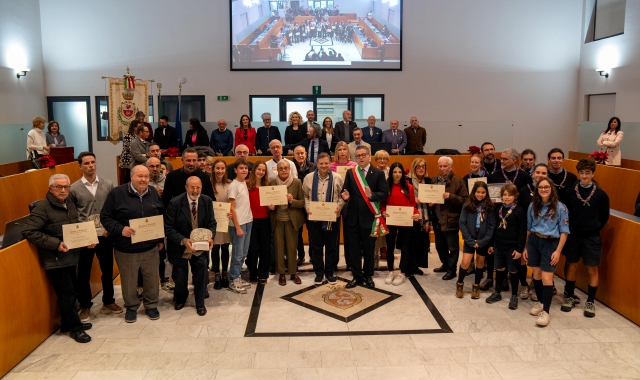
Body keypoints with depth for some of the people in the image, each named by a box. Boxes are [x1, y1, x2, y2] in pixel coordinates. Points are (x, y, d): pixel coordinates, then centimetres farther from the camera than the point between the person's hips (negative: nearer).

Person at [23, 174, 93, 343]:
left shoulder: (70, 205, 9)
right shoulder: (43, 207, -14)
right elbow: (29, 232, -19)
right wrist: (55, 244, -23)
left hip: (70, 257, 7)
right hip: (55, 259, -7)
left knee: (70, 292, 16)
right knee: (67, 294, -2)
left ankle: (67, 324, 31)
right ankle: (75, 328, 12)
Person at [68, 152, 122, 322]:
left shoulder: (108, 185, 0)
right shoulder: (74, 189, -3)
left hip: (105, 235, 2)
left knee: (108, 270, 13)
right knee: (83, 273, 8)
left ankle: (108, 302, 30)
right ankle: (85, 306, 24)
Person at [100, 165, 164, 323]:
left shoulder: (154, 193, 4)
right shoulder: (117, 193, -9)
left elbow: (162, 217, 13)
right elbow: (105, 217, -7)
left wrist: (161, 239, 12)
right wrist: (120, 229, -22)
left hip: (151, 248, 3)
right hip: (126, 249, -3)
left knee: (152, 279, 12)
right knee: (129, 281, 10)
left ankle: (151, 306, 32)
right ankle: (131, 307, 31)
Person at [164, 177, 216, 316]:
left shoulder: (207, 201, -9)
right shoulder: (175, 203, -19)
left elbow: (212, 223, -3)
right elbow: (168, 228, -17)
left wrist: (210, 237, -23)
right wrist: (183, 240, -30)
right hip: (180, 247, -1)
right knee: (180, 277, 14)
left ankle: (200, 303, 12)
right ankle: (180, 298, 46)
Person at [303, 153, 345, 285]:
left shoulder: (337, 178, -2)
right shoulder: (308, 178, 0)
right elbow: (305, 196, 6)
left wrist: (339, 206, -13)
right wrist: (307, 208, -8)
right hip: (314, 218, 1)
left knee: (331, 247, 8)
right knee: (316, 247, 8)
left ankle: (329, 272, 23)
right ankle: (319, 273, 22)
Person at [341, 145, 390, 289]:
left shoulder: (378, 173, -2)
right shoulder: (350, 172, 7)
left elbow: (384, 193, -9)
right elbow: (345, 190, 3)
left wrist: (372, 195, -27)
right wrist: (345, 196, -19)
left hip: (369, 216, -2)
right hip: (353, 216, 3)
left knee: (368, 248, 10)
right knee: (353, 248, 8)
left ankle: (368, 276, 26)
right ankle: (357, 276, 21)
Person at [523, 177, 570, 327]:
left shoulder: (560, 207, -7)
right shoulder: (533, 206, 4)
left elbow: (564, 231, -6)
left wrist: (558, 251, -11)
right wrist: (526, 247, 13)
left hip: (550, 243, -4)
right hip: (534, 241, 4)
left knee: (546, 278, -6)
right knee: (536, 275, 11)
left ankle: (546, 311, 4)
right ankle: (540, 302, 30)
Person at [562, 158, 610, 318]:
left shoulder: (601, 194, -7)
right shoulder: (570, 192, -5)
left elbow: (604, 217, 3)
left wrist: (594, 229, 1)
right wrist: (571, 228, 0)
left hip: (592, 238, -1)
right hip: (573, 235, 1)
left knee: (592, 269, 6)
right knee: (572, 266, 11)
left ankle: (590, 302, 18)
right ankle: (569, 297, 26)